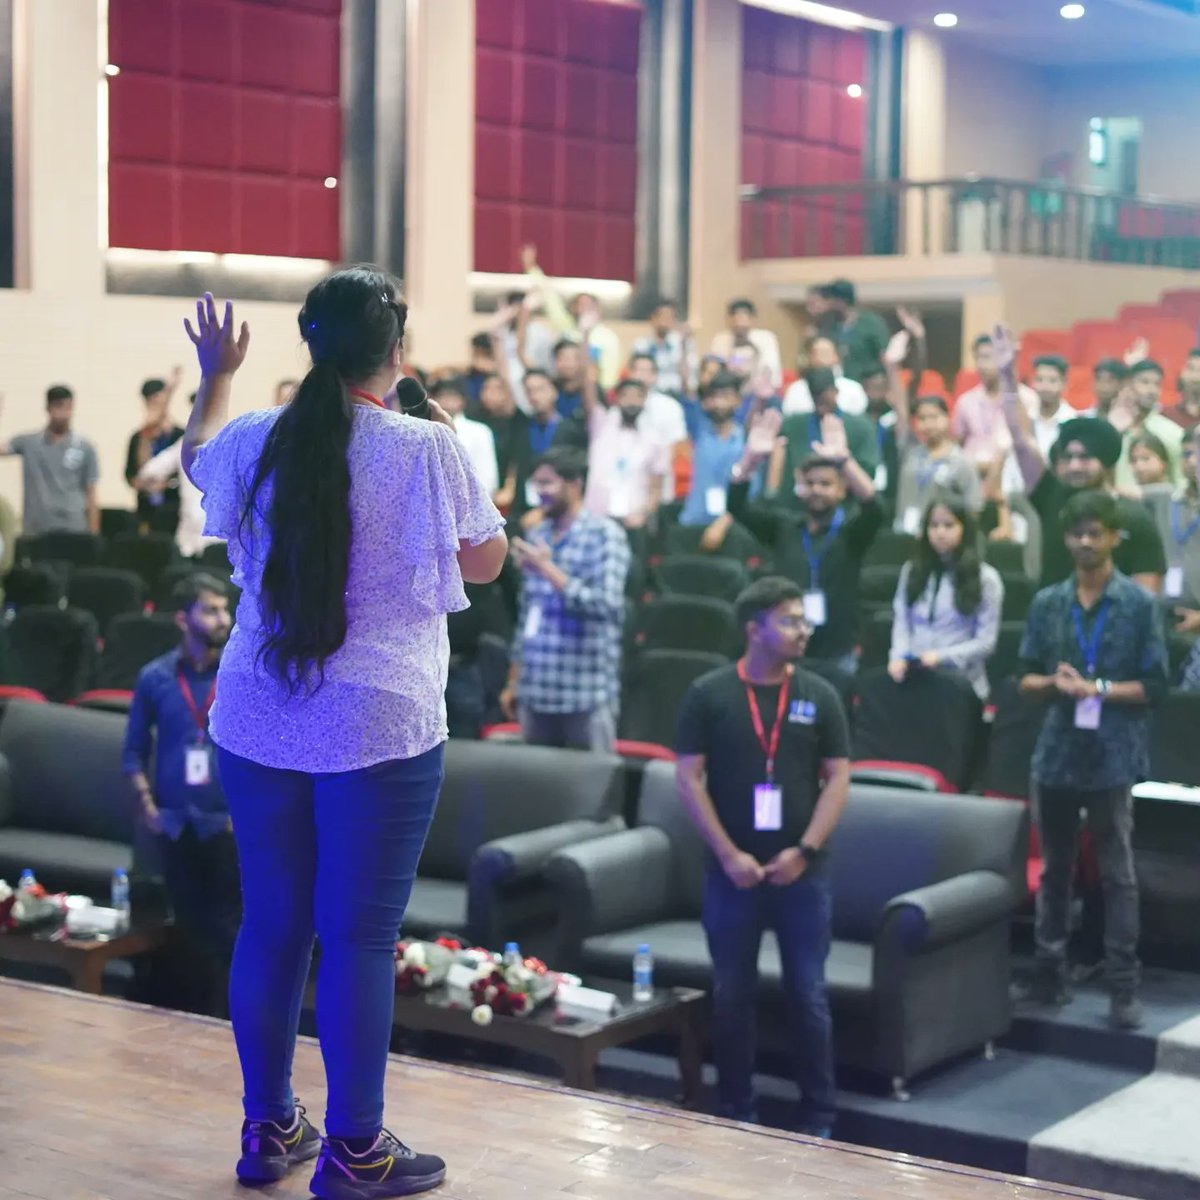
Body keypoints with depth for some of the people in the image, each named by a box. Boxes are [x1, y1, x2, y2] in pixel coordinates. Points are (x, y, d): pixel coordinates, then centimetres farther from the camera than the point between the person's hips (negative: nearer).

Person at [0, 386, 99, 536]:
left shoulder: (85, 449, 4)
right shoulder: (28, 443, 7)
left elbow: (91, 496, 5)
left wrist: (93, 536, 1)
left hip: (73, 531, 0)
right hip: (36, 532, 1)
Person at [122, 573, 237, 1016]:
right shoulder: (155, 677, 2)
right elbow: (135, 749, 9)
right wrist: (147, 805, -1)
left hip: (229, 823, -2)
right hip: (175, 822, 2)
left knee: (225, 926, 1)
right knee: (190, 925, 10)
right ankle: (196, 1015, 22)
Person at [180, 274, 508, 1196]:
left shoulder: (254, 442, 1)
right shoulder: (427, 449, -12)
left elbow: (197, 452, 26)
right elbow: (486, 562, 2)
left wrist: (216, 376, 44)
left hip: (257, 725, 5)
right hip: (380, 730, -4)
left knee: (270, 924, 13)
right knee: (360, 935, 2)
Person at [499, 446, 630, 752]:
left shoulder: (605, 534, -5)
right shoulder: (536, 535, 13)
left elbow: (607, 604, -17)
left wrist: (549, 569, -15)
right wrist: (513, 682, 17)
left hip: (586, 695, -6)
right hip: (535, 693, 6)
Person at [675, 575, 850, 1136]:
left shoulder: (819, 695, 3)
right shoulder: (709, 694, -2)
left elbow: (837, 778, 2)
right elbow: (688, 777, -3)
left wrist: (805, 850, -9)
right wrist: (728, 854, -10)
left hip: (802, 872, 1)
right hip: (732, 871, 0)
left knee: (808, 996, 3)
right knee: (731, 996, 7)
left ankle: (818, 1120, 12)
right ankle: (735, 1113, 20)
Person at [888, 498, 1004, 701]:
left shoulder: (985, 578, 4)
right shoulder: (911, 570, 16)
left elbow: (986, 642, -1)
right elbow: (901, 622, 10)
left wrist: (941, 657, -14)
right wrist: (899, 657, -10)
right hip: (914, 678, 3)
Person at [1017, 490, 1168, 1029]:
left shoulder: (1139, 605, -3)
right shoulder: (1046, 603, 7)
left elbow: (1154, 685, -4)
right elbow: (1026, 678, 10)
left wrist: (1098, 688, -16)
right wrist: (1053, 682, -11)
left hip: (1112, 756, -4)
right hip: (1055, 751, 4)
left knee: (1117, 874, 0)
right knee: (1055, 867, 12)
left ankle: (1124, 986, 3)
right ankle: (1050, 972, 22)